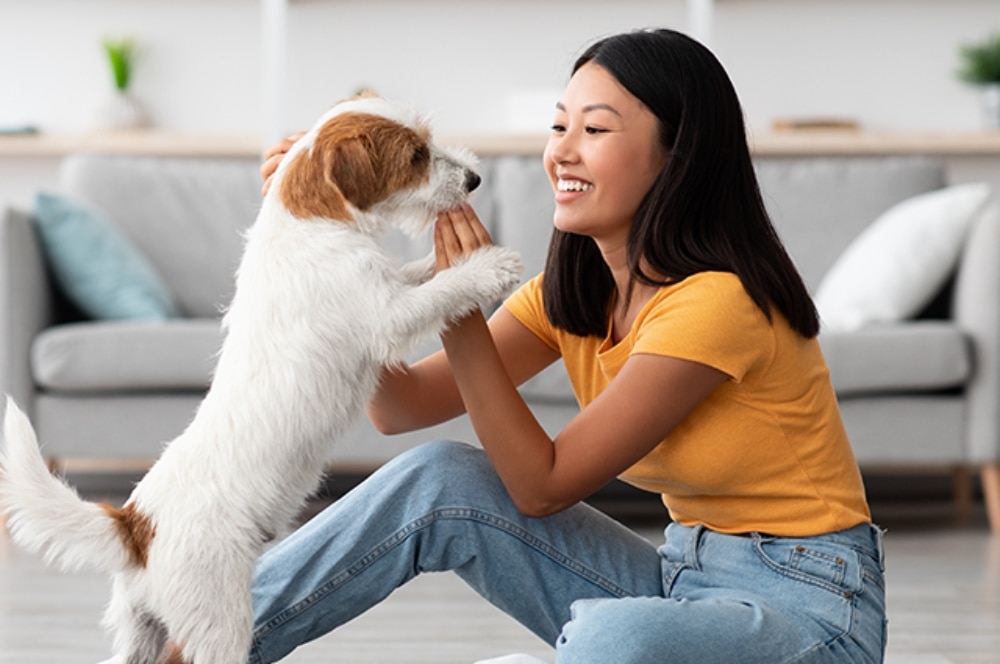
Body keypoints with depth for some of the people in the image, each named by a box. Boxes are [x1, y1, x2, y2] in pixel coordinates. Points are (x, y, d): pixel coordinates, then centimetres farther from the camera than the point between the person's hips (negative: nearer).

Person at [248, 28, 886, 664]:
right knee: (441, 481, -10)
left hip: (806, 606, -8)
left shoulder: (715, 301, -22)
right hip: (685, 582, 8)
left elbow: (542, 486, -18)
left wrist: (461, 310, -22)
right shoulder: (574, 294, 4)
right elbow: (403, 407, -3)